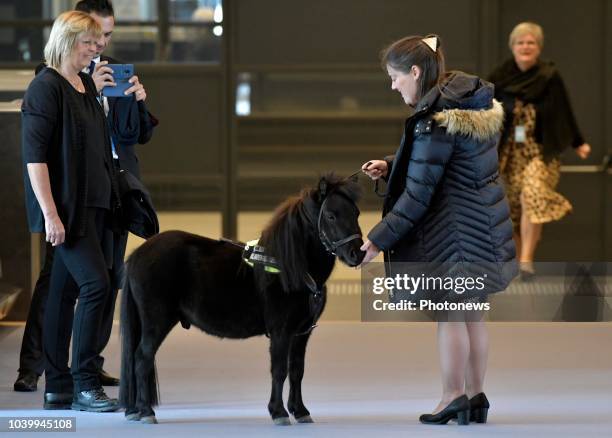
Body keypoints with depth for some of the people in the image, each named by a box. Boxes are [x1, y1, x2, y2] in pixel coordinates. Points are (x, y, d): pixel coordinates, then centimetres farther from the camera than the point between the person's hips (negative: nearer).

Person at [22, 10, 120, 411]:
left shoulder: (86, 85, 15)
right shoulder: (46, 88, -11)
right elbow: (35, 154, -16)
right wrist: (50, 213, -21)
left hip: (92, 204, 8)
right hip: (65, 207, -8)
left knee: (65, 291, 9)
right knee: (96, 284, -14)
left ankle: (58, 389, 11)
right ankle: (85, 385, -9)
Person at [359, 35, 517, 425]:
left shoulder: (435, 123, -22)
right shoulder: (472, 100, 4)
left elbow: (417, 195, -19)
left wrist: (379, 239, -11)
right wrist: (390, 166, 6)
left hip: (455, 229, -9)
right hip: (486, 220, 9)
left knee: (449, 313, 5)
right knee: (473, 312, 14)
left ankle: (454, 396, 13)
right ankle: (476, 396, 20)